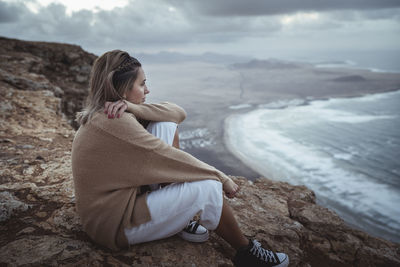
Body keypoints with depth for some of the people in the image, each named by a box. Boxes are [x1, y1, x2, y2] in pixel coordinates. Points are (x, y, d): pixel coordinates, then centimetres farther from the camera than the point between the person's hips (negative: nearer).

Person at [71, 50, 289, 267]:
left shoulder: (102, 115, 5)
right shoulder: (116, 122, -26)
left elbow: (178, 113, -1)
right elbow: (171, 158, -22)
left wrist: (132, 108, -18)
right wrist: (222, 178, -11)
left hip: (122, 196, 9)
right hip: (114, 225, -9)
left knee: (166, 126, -3)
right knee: (207, 188, -19)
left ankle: (178, 216, 4)